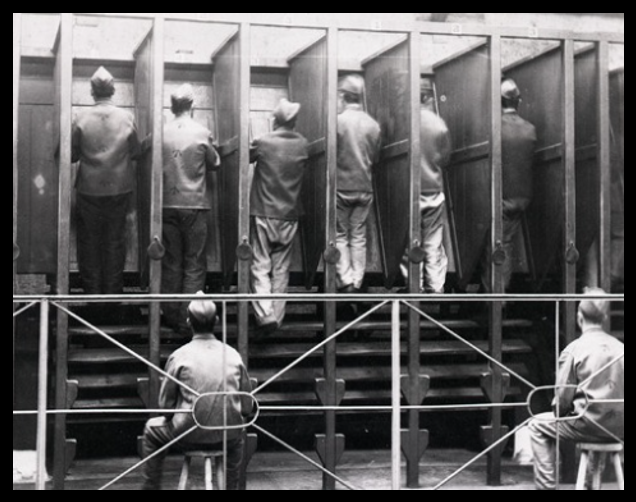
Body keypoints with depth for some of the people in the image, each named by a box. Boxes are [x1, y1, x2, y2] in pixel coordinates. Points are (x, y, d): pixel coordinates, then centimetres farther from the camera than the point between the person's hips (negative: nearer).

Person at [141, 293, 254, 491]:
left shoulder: (180, 356, -9)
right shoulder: (233, 355, -2)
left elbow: (165, 404, -2)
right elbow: (247, 406, 2)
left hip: (189, 434, -2)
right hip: (228, 436, 3)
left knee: (152, 428, 27)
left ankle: (151, 486, 28)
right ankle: (232, 486, 40)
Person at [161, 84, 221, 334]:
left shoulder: (162, 133, -3)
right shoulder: (202, 133, -8)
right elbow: (215, 163, 4)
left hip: (168, 204, 2)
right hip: (195, 204, -2)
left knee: (171, 262, 10)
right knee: (194, 264, 4)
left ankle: (171, 316, 15)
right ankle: (188, 319, 2)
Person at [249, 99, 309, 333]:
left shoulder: (263, 143, -10)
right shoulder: (302, 145, -2)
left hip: (264, 214, -3)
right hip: (289, 216, 3)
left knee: (261, 267, 2)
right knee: (281, 269, 11)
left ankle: (265, 315, -13)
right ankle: (277, 317, 14)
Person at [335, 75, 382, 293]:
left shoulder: (338, 121, -13)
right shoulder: (373, 125, -2)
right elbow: (376, 158, 5)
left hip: (342, 187, -3)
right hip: (365, 188, 3)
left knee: (341, 236, 8)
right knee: (359, 237, 10)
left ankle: (345, 280, 1)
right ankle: (357, 282, 12)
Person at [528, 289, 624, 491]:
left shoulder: (574, 349, -9)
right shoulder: (619, 347, 4)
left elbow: (563, 397, -8)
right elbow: (620, 393, 9)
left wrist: (559, 412, 13)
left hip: (589, 425, -5)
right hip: (619, 428, 5)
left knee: (538, 425, 16)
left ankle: (547, 485, 8)